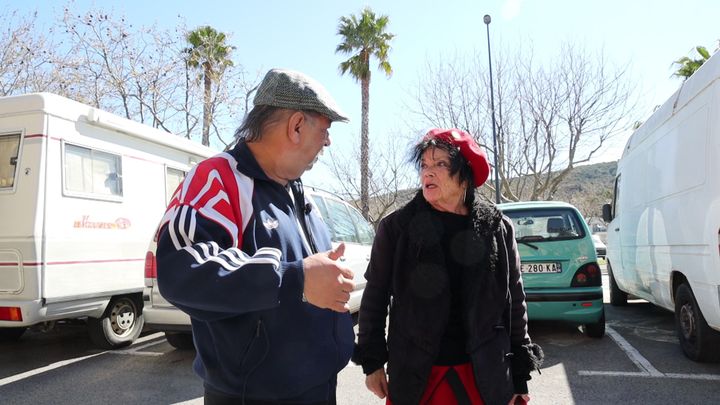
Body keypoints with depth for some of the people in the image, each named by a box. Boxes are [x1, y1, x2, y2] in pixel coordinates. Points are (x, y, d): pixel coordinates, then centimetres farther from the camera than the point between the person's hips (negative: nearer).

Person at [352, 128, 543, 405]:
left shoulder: (497, 228, -3)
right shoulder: (396, 227, -6)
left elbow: (514, 303, 3)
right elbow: (375, 297, 1)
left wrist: (519, 374, 5)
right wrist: (372, 360, 1)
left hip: (484, 373, 1)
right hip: (414, 373, 0)